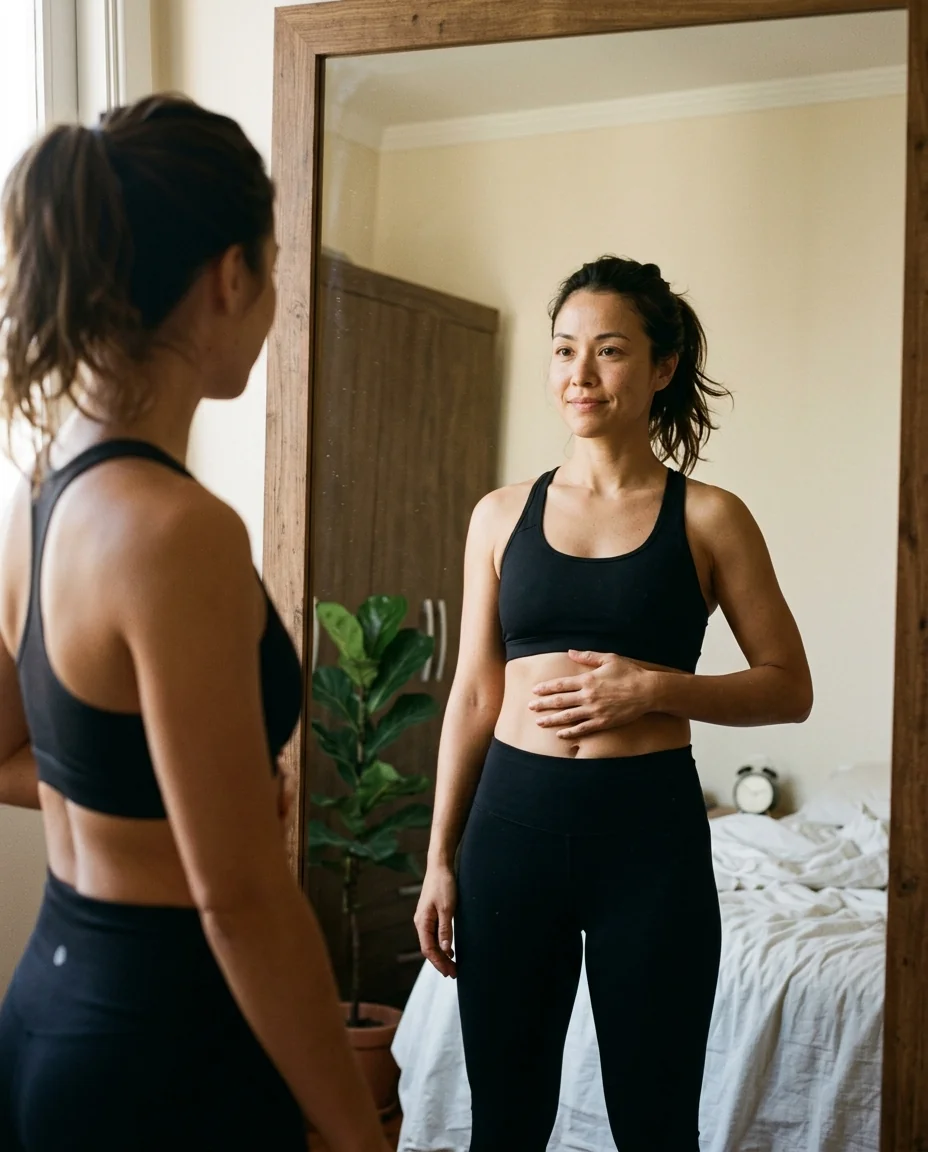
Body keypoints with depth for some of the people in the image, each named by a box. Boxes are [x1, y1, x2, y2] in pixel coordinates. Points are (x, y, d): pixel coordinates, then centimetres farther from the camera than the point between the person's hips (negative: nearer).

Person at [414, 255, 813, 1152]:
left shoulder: (708, 518, -1)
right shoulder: (502, 515, 6)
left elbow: (789, 688, 2)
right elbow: (473, 696, 9)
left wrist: (654, 688, -14)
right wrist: (440, 859, 8)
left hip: (648, 827, -2)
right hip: (515, 818, 2)